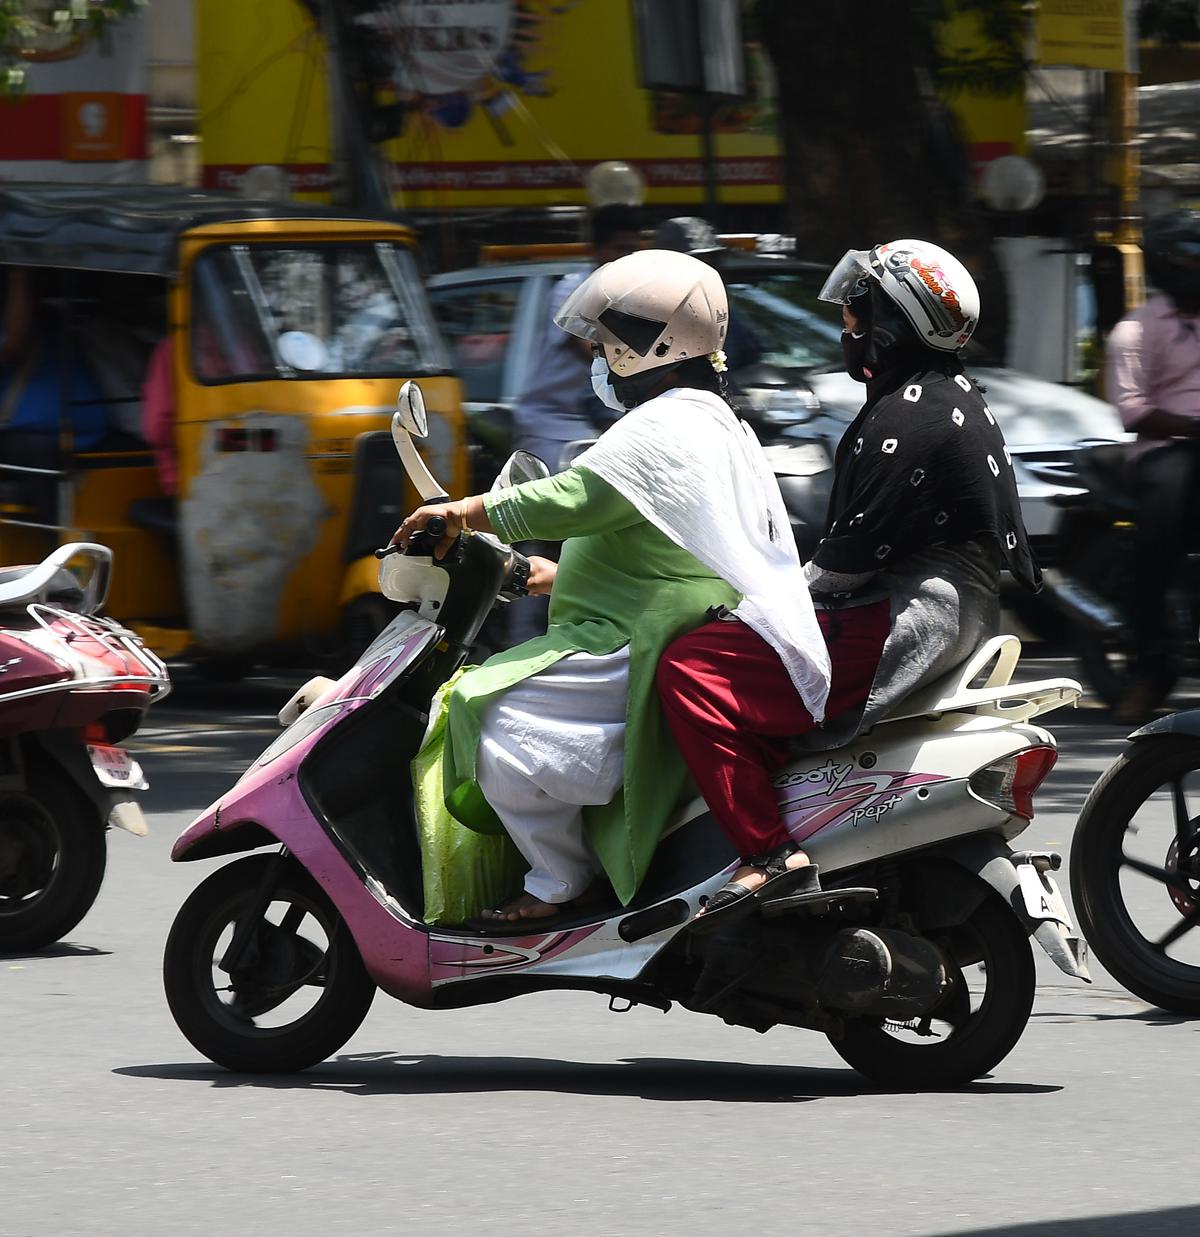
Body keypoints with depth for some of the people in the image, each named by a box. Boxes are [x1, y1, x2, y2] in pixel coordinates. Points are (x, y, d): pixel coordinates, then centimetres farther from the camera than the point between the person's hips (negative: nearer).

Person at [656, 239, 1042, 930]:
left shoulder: (904, 420, -16)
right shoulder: (956, 398, 17)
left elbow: (849, 557, -18)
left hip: (904, 626, -11)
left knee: (691, 667, -17)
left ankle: (769, 853, -25)